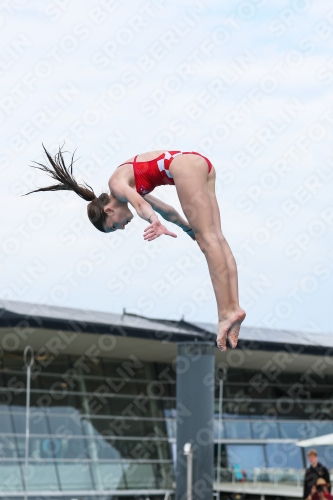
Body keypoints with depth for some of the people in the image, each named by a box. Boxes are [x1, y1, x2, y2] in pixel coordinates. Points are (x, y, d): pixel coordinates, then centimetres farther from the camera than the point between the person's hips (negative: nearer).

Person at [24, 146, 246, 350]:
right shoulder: (131, 187, 25)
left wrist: (154, 221, -40)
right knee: (216, 237, -2)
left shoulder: (117, 183, 2)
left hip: (185, 165, -8)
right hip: (200, 163, 8)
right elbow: (167, 210, 40)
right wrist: (189, 228, 54)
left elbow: (139, 203, -21)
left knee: (207, 238, -14)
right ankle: (233, 306, -12)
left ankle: (228, 310, -21)